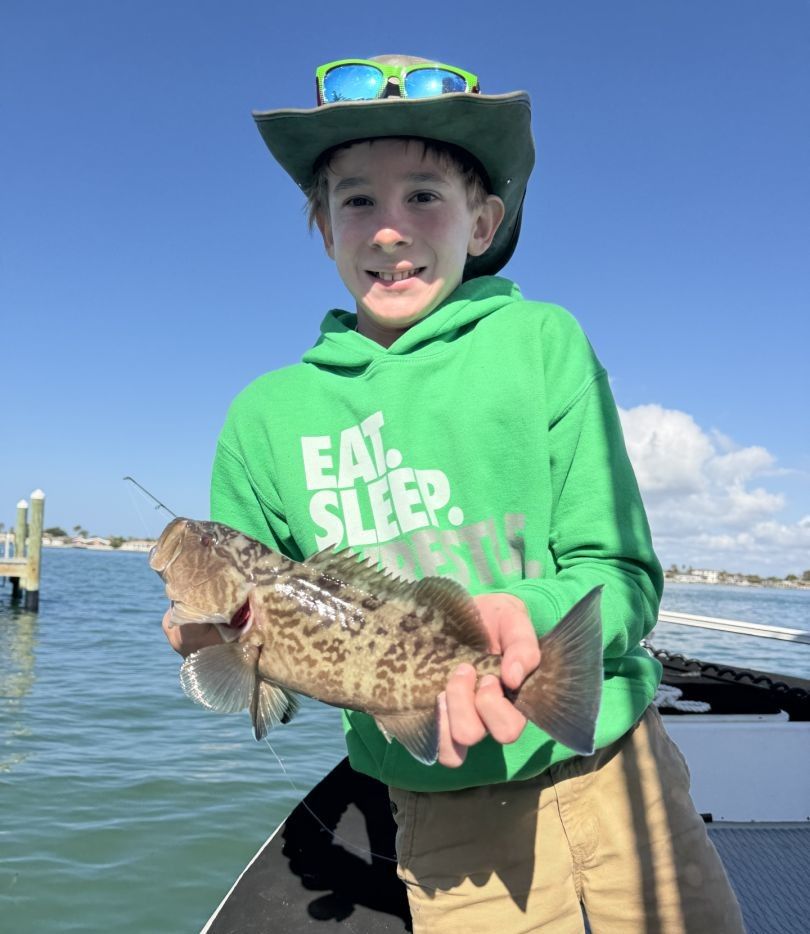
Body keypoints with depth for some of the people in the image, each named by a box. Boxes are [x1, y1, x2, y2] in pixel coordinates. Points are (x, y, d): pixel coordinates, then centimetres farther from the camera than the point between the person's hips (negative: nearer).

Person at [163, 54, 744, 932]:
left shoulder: (541, 341, -6)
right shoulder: (268, 413, -2)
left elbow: (623, 572, -6)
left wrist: (528, 617, -26)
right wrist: (210, 640, -15)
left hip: (613, 771, 0)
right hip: (448, 822, 1)